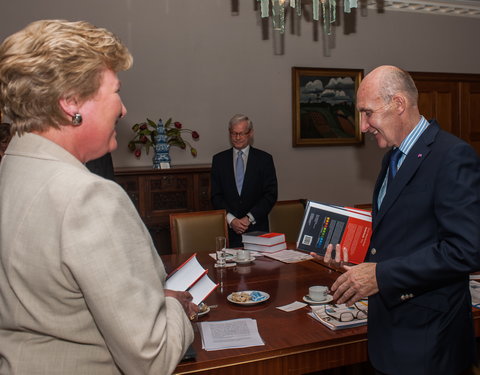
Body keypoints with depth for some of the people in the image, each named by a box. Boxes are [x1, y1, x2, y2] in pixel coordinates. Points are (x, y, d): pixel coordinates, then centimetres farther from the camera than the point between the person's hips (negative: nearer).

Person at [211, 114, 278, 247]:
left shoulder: (264, 159, 3)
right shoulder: (219, 159, 7)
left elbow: (270, 195, -2)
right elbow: (216, 196, 4)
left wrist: (249, 218, -10)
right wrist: (231, 219, -10)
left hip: (256, 227, -1)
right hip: (228, 227, 1)